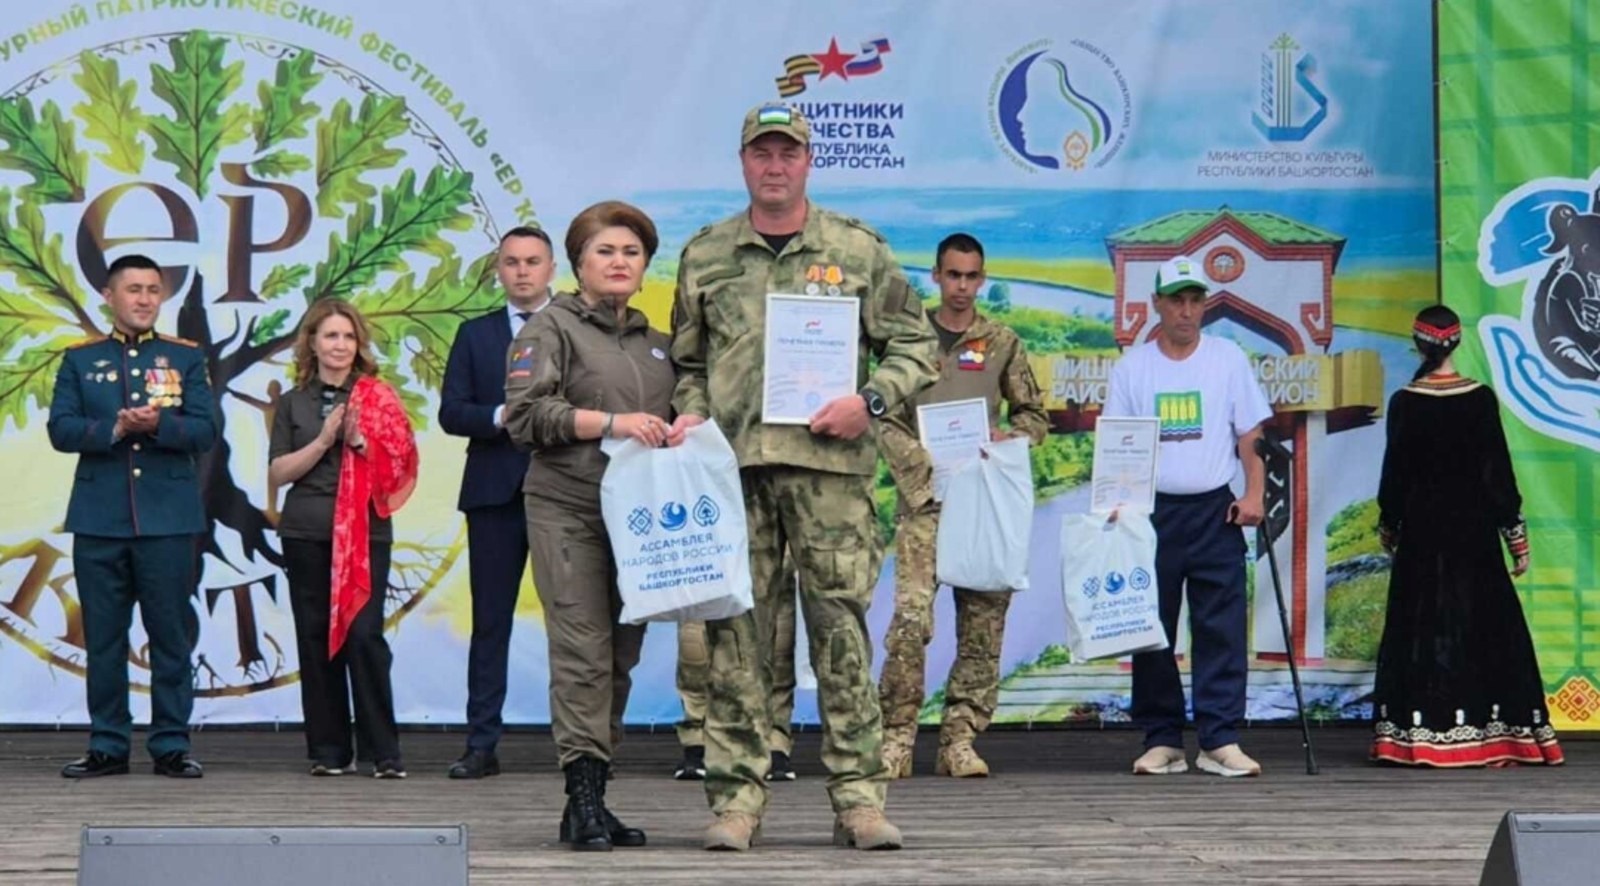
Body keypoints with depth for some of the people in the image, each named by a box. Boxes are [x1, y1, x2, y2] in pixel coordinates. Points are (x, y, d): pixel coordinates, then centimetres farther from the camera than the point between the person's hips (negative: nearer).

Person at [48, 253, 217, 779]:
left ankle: (171, 745, 7)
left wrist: (157, 424, -19)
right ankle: (108, 746, 12)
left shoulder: (186, 357, 8)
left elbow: (205, 431, -2)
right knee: (103, 637, 4)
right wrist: (115, 429, -17)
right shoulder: (80, 360, 9)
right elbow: (61, 430, -1)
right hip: (99, 520, 1)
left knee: (172, 636, 1)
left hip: (169, 520, -1)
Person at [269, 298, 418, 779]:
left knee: (363, 635, -11)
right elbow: (278, 472, 3)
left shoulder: (378, 397, 7)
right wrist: (324, 440, -8)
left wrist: (360, 440, -13)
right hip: (307, 535, 2)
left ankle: (383, 751, -5)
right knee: (316, 640, 3)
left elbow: (402, 463, 1)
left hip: (366, 532, -2)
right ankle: (329, 750, 11)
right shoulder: (293, 402, 10)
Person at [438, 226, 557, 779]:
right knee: (490, 620, 3)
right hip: (495, 491, 2)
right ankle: (482, 744, 6)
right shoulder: (476, 335, 13)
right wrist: (501, 417, -12)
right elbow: (450, 412, 4)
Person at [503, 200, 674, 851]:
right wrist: (609, 422, -17)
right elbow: (524, 412, -10)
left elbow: (668, 418, 31)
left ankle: (593, 800, 11)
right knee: (583, 651, -12)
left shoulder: (655, 343, 21)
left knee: (621, 656, 5)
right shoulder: (552, 328, 2)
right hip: (567, 510, -6)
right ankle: (584, 799, -10)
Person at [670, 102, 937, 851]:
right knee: (733, 629, 0)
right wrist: (690, 413, 1)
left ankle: (858, 796, 2)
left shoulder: (857, 250, 8)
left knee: (841, 626, -3)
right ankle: (736, 795, 5)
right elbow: (687, 359, 20)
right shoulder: (704, 254, 13)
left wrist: (869, 401, -6)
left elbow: (914, 345, 10)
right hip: (730, 461, 2)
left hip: (829, 460, -1)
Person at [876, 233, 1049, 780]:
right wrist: (929, 472, -11)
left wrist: (1005, 438, -5)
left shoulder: (1002, 344, 12)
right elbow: (887, 422, 2)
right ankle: (896, 739, -8)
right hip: (923, 495, -3)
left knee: (984, 625, 1)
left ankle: (960, 740, 7)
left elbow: (1035, 416, 17)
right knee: (912, 616, -15)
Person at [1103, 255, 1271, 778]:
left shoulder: (1228, 359, 5)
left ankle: (1220, 741, -1)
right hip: (1150, 511, 1)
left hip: (1215, 512, -1)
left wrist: (1254, 494, -5)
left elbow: (1250, 435, 6)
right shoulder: (1132, 367, 6)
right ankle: (1161, 740, 10)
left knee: (1221, 629, -4)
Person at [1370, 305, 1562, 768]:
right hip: (1474, 528, 1)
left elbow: (1394, 471, -1)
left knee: (1422, 626, 4)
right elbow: (1499, 471, -4)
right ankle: (1493, 733, 6)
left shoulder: (1405, 403, -7)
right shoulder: (1481, 399, -5)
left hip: (1421, 529, 0)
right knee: (1484, 625, 7)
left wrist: (1387, 524, 15)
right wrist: (1516, 534, 3)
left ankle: (1420, 735, 0)